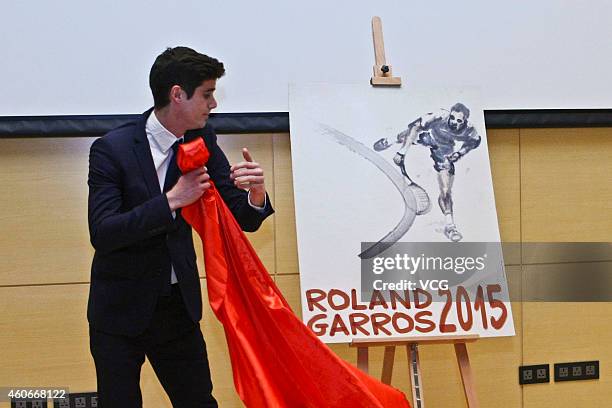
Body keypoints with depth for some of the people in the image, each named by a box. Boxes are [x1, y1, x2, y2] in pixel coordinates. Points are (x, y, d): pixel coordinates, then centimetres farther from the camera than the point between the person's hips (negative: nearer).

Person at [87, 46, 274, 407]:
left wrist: (257, 193, -24)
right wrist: (171, 200, -29)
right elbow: (102, 233, -24)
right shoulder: (112, 149, -16)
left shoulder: (203, 141, -2)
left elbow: (244, 220, -1)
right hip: (120, 310, -4)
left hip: (179, 306, 4)